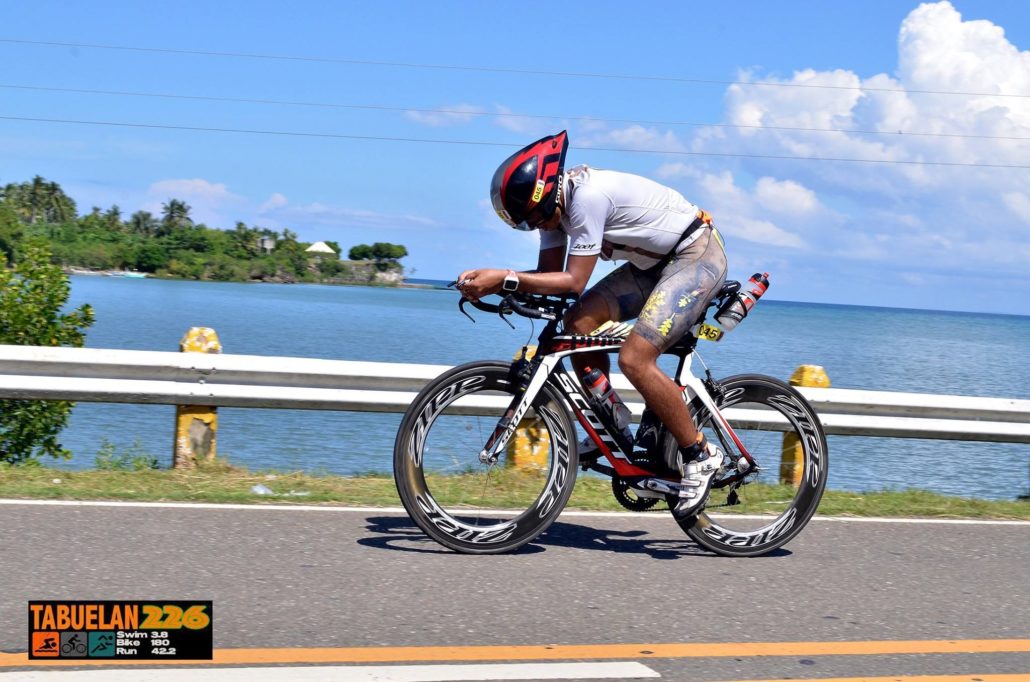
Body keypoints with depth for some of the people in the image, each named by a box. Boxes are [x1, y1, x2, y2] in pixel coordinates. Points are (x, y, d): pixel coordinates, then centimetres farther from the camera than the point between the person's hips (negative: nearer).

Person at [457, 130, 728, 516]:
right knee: (579, 322, -5)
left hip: (698, 256, -10)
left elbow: (573, 281, -28)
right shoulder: (553, 202, -1)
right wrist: (489, 283, -15)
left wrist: (504, 279, -33)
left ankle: (700, 456, -6)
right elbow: (549, 273, 0)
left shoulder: (588, 196, -28)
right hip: (656, 262, 10)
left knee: (634, 359, -20)